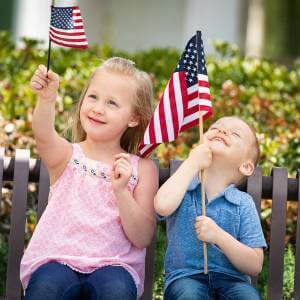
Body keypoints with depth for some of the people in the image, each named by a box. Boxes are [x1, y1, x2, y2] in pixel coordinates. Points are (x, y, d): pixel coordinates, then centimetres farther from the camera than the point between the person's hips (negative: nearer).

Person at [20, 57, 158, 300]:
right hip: (56, 260, 0)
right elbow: (44, 136, -20)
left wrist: (121, 191, -15)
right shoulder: (66, 155, 6)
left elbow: (142, 239, 0)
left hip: (113, 264, 0)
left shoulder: (142, 169, 7)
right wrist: (46, 100, -40)